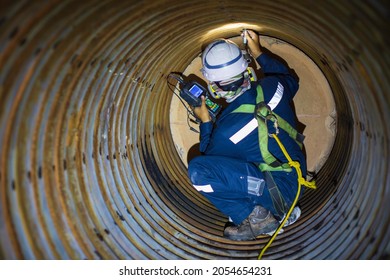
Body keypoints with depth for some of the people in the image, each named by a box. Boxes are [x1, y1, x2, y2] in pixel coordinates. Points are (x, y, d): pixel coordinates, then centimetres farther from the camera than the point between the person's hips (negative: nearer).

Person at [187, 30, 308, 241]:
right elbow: (290, 80, 20)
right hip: (297, 174, 8)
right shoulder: (271, 86, -7)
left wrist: (205, 122, 8)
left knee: (198, 170, -21)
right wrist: (259, 53, 22)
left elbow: (209, 157, 0)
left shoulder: (226, 128, -22)